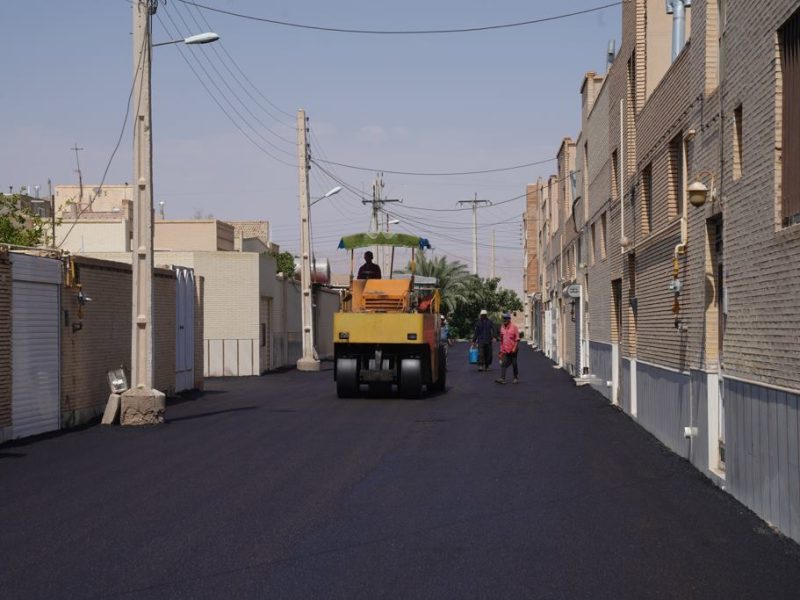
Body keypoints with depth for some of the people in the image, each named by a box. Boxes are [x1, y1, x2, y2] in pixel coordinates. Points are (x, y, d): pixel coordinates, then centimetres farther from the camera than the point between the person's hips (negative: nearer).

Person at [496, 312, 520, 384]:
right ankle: (502, 379, -12)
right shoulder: (502, 327, 8)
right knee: (503, 364, -7)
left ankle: (516, 378, 21)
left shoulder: (514, 327, -7)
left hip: (512, 350, -4)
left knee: (514, 364, 7)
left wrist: (515, 348, -16)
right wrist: (501, 349, 16)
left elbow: (517, 339, -8)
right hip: (505, 350, 4)